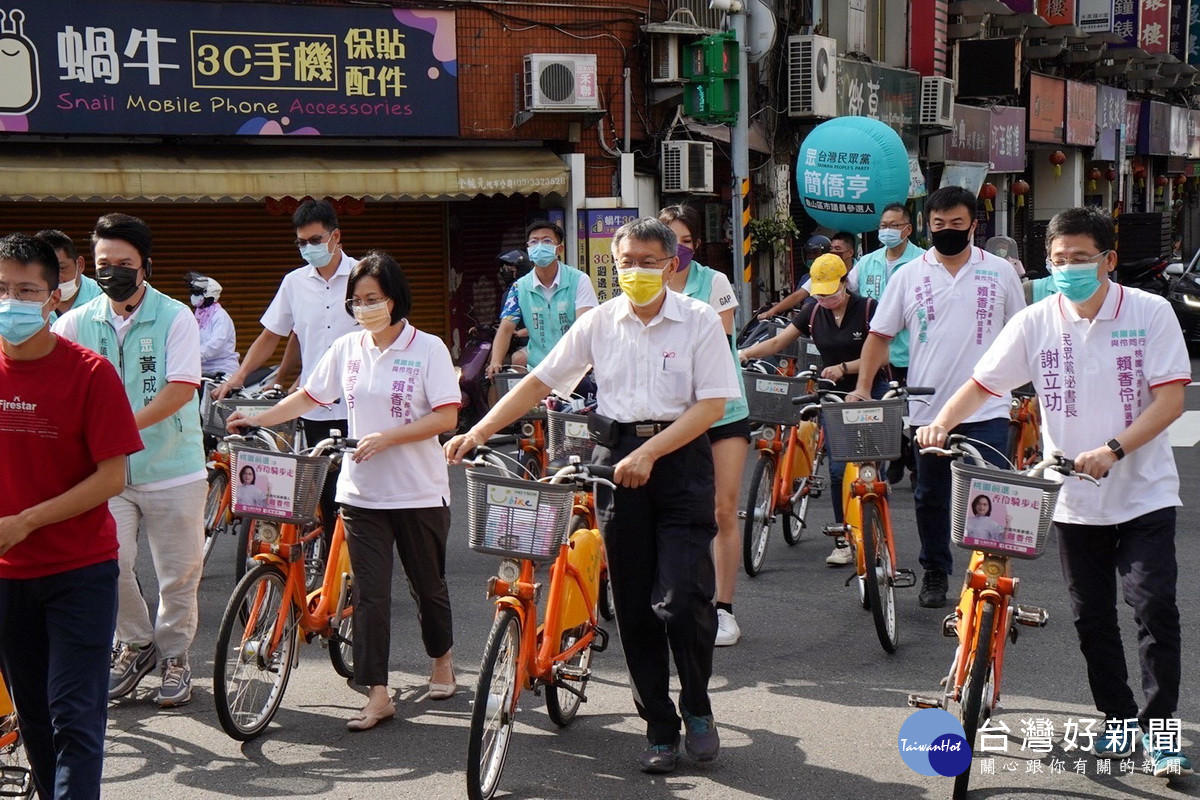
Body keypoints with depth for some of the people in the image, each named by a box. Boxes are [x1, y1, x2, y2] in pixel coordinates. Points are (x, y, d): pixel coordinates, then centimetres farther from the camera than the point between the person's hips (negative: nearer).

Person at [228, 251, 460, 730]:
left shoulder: (428, 349, -6)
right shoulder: (347, 349, 6)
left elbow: (446, 417, -12)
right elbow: (308, 397, 14)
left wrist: (387, 437, -21)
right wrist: (258, 419, 3)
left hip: (419, 492, -3)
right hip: (362, 493, 3)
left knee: (428, 583, 12)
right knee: (369, 595, -3)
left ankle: (442, 661, 37)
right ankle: (377, 696, 0)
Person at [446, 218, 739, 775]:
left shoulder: (699, 320, -3)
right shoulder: (599, 323, 6)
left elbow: (711, 404, -9)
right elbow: (539, 381, 6)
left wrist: (649, 454, -18)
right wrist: (477, 432, -2)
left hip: (679, 459, -3)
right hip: (619, 461, 3)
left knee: (682, 600, -12)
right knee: (633, 605, 5)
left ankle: (697, 708, 13)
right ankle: (659, 729, 16)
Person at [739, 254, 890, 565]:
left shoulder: (867, 309, -10)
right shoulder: (813, 312, 2)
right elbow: (777, 342, 1)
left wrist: (844, 367, -22)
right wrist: (745, 353, -14)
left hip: (871, 393, -3)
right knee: (838, 469, -3)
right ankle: (843, 542, 1)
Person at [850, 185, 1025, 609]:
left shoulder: (1000, 272, 4)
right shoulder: (908, 276, 4)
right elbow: (879, 335, 5)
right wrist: (863, 386, -6)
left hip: (987, 410, -1)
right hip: (928, 410, 2)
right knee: (931, 497, 12)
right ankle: (934, 573, 27)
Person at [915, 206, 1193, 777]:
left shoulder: (1150, 312, -7)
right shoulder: (1035, 322, -2)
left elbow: (1171, 398, -12)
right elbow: (982, 383, -1)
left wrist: (1112, 450, -24)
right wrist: (940, 423, -20)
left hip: (1143, 493, -2)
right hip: (1074, 499, 3)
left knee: (1155, 608, -9)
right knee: (1092, 616, 9)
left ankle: (1159, 729, 3)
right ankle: (1119, 719, 24)